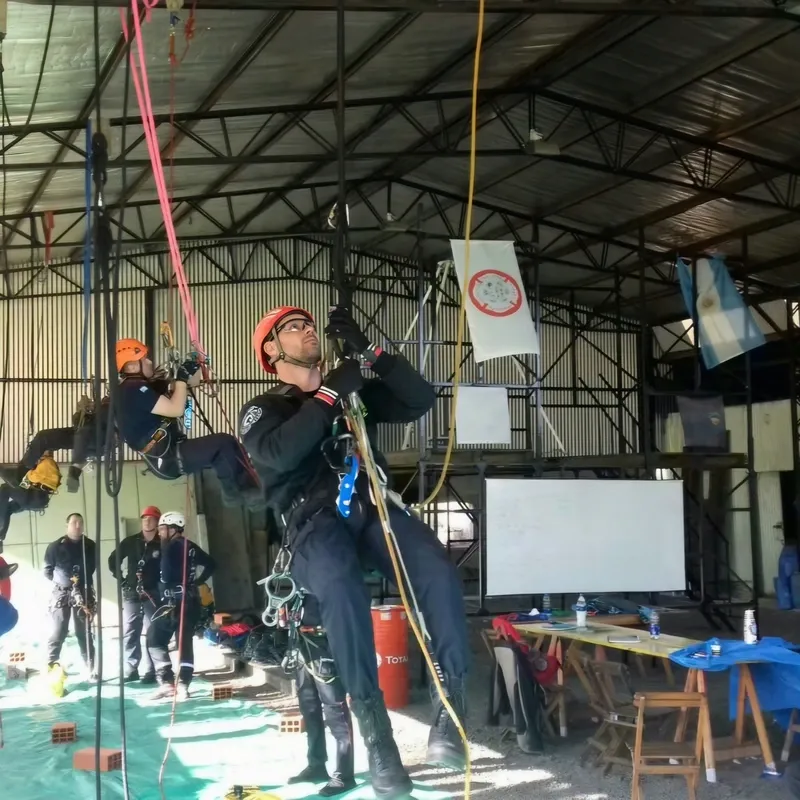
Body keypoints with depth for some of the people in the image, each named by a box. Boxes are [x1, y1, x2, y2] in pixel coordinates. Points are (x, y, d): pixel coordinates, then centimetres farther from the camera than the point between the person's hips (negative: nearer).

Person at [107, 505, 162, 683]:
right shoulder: (130, 542, 6)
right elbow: (113, 560, 16)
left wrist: (162, 586, -12)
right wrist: (121, 579, 9)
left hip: (153, 595, -3)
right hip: (131, 594, 3)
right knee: (129, 633, 5)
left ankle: (151, 671, 3)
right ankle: (131, 670, 13)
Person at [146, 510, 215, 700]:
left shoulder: (172, 547, -11)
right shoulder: (190, 547, 13)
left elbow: (166, 576, -18)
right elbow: (211, 564, 19)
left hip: (175, 601, -8)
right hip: (191, 600, 8)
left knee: (154, 639, 4)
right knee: (185, 642, 7)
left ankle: (166, 682, -1)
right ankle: (182, 685, 1)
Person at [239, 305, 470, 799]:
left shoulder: (356, 392, 24)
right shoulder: (263, 410, 15)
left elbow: (421, 401, 10)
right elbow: (280, 453, -10)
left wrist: (369, 352, 2)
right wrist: (330, 394, -10)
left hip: (374, 508, 3)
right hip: (315, 522, -3)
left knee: (438, 571, -29)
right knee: (341, 587, -38)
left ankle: (450, 703, -21)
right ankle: (375, 728, -28)